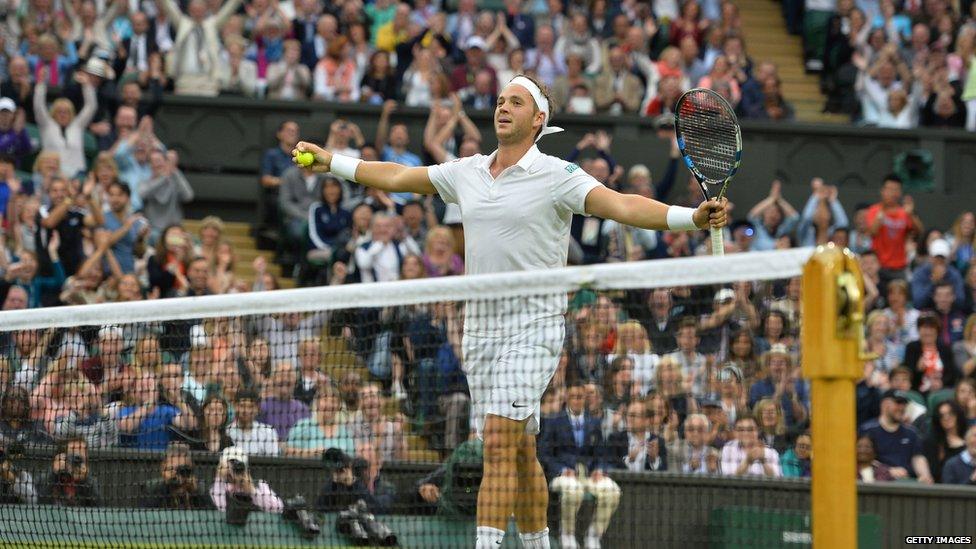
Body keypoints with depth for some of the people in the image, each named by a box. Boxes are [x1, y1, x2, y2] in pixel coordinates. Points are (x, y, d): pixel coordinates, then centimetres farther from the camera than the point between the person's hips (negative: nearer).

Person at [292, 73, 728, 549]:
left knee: (499, 442, -17)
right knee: (519, 452, 11)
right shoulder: (467, 172, 11)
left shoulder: (557, 175, -8)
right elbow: (396, 177, 24)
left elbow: (622, 206, -20)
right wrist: (331, 162, 28)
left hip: (533, 328, -6)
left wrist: (692, 217, -34)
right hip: (480, 327, 6)